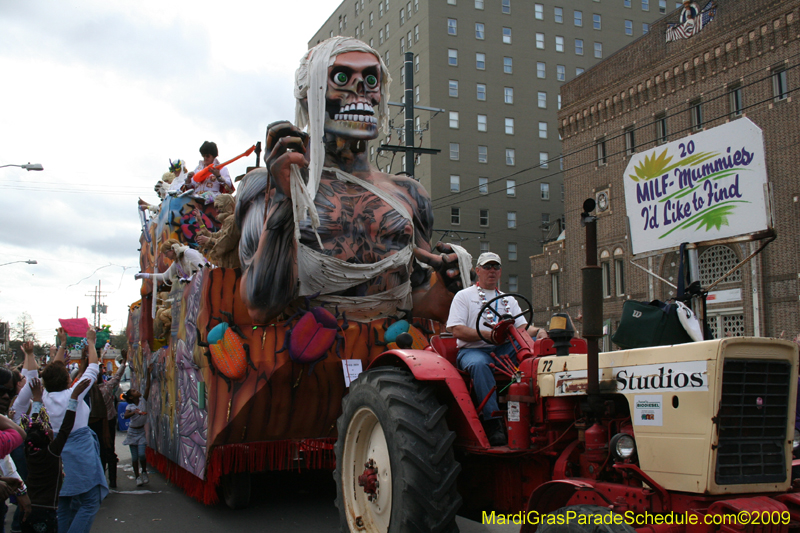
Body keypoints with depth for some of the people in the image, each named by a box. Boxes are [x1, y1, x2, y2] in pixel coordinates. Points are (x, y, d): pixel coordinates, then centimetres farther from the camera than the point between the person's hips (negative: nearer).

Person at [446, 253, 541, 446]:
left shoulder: (509, 300, 26)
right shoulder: (464, 296, 10)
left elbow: (522, 328, 13)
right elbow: (457, 330, -4)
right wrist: (489, 334, -15)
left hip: (504, 350, 5)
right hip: (473, 350, -5)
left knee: (535, 345, -23)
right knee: (479, 364, -41)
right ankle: (492, 422, -42)